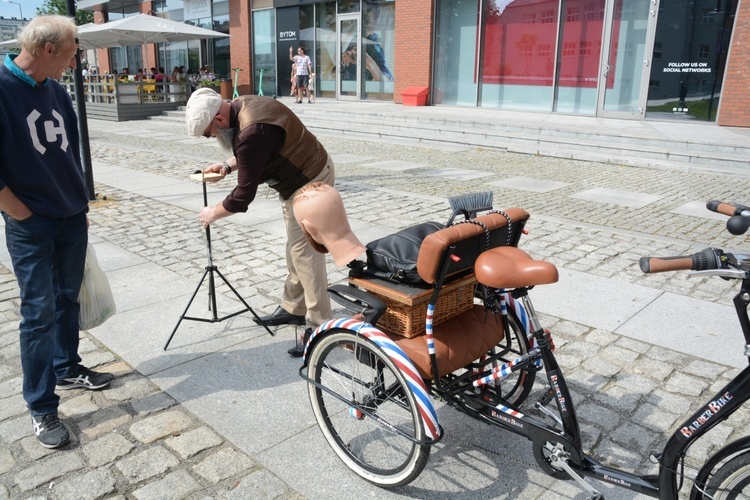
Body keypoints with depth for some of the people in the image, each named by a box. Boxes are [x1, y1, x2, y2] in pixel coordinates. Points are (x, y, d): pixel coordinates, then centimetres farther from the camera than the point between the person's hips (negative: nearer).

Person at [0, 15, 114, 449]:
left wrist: (81, 206, 15)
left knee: (68, 300, 16)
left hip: (73, 219, 6)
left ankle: (68, 369, 35)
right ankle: (43, 409, 10)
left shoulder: (57, 91, 7)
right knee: (40, 313, -1)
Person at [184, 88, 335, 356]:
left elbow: (243, 195, -24)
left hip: (309, 183, -10)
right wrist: (228, 166, 5)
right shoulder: (242, 105, -1)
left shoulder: (251, 132, -31)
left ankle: (321, 326, 2)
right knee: (295, 248, 17)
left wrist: (213, 213, -8)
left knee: (305, 253, -7)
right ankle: (293, 308, 31)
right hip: (298, 178, 10)